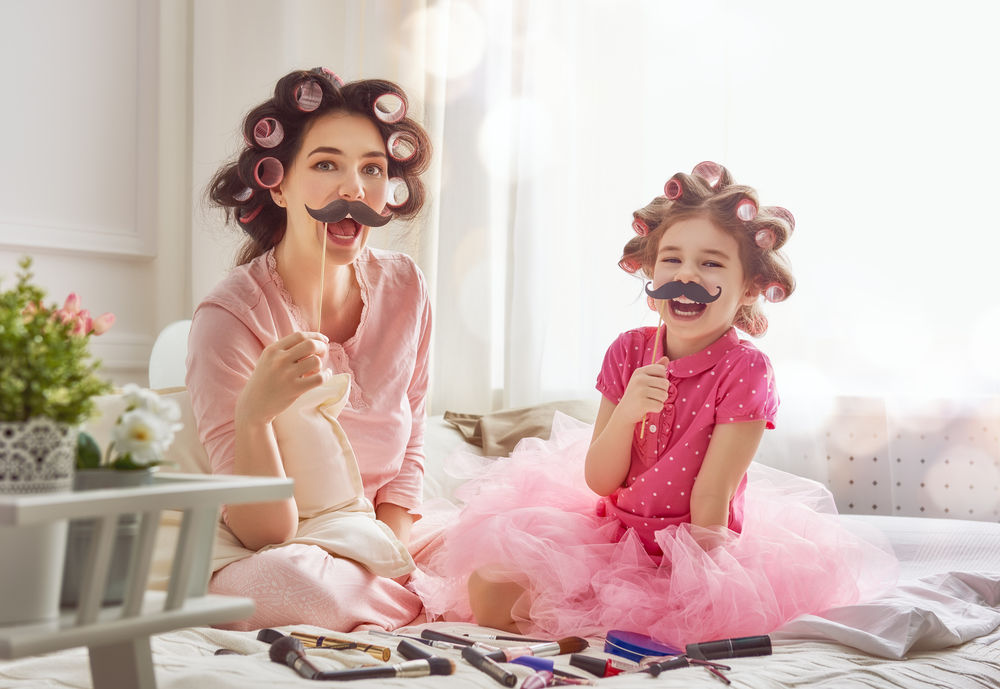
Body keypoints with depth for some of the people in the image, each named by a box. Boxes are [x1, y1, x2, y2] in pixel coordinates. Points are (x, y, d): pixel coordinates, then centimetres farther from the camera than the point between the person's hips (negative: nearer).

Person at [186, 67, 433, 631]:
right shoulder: (230, 317, -20)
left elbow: (408, 452, 8)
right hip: (258, 557, -3)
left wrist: (392, 560, -10)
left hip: (379, 541, 3)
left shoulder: (404, 289, -4)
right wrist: (254, 413, -39)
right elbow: (264, 534, -21)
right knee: (275, 582, -38)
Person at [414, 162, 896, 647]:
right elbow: (599, 481, -4)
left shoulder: (744, 369, -15)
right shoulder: (629, 351, -3)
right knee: (489, 589, -14)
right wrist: (626, 412, -21)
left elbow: (712, 496, -16)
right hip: (612, 531, 3)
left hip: (689, 544, -2)